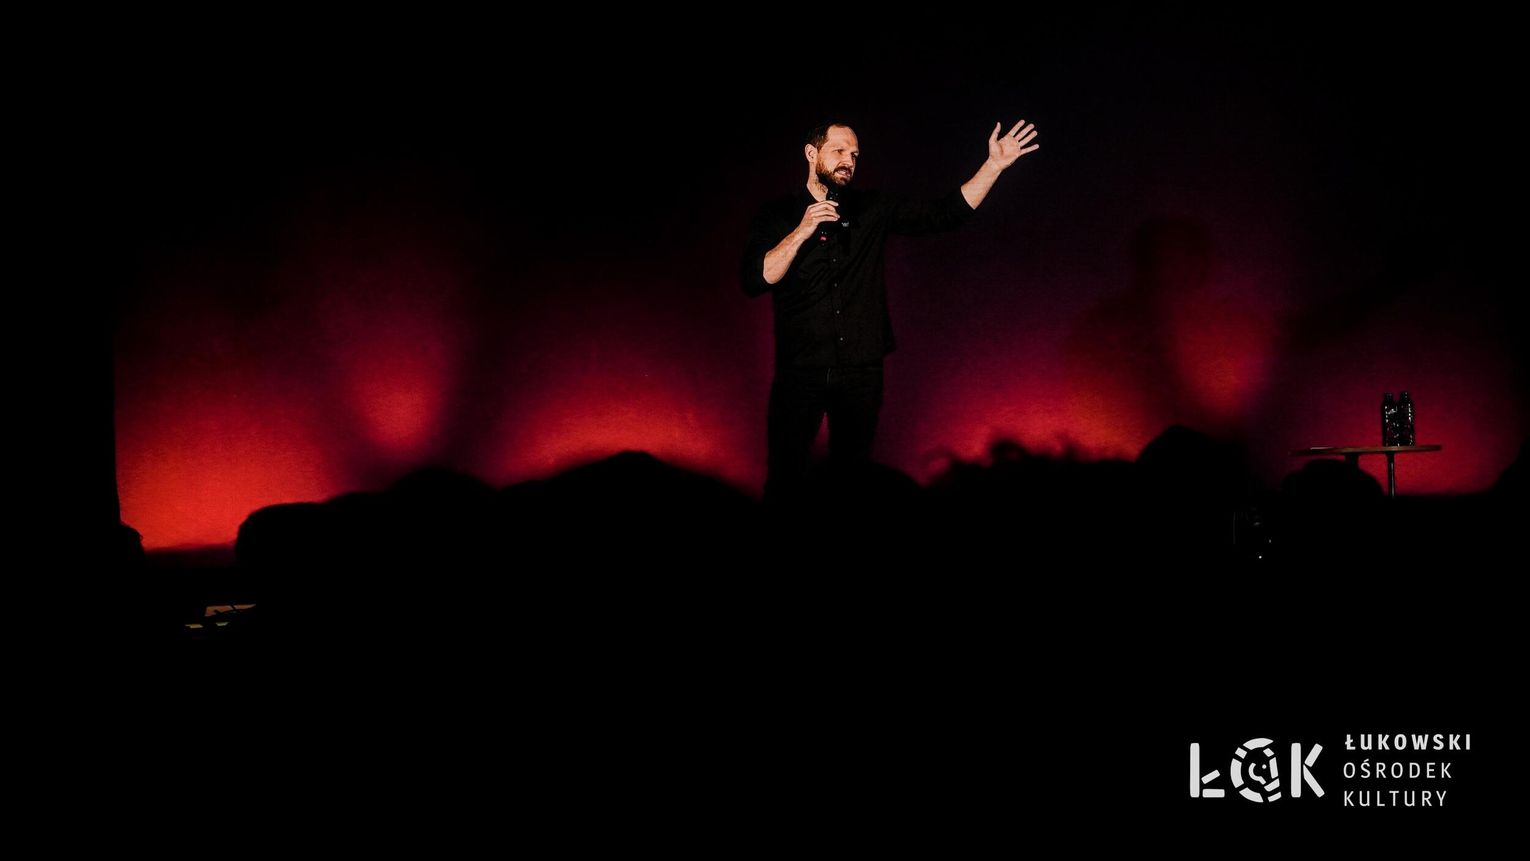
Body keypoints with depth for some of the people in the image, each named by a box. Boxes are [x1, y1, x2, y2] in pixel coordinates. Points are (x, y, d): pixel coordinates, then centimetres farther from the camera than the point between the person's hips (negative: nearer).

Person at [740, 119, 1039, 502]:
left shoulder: (873, 209, 7)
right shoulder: (777, 215, 1)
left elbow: (945, 213, 3)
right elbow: (754, 281, -12)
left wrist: (994, 166, -5)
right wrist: (802, 231, -19)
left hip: (862, 371, 3)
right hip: (801, 371, -2)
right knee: (787, 478, -2)